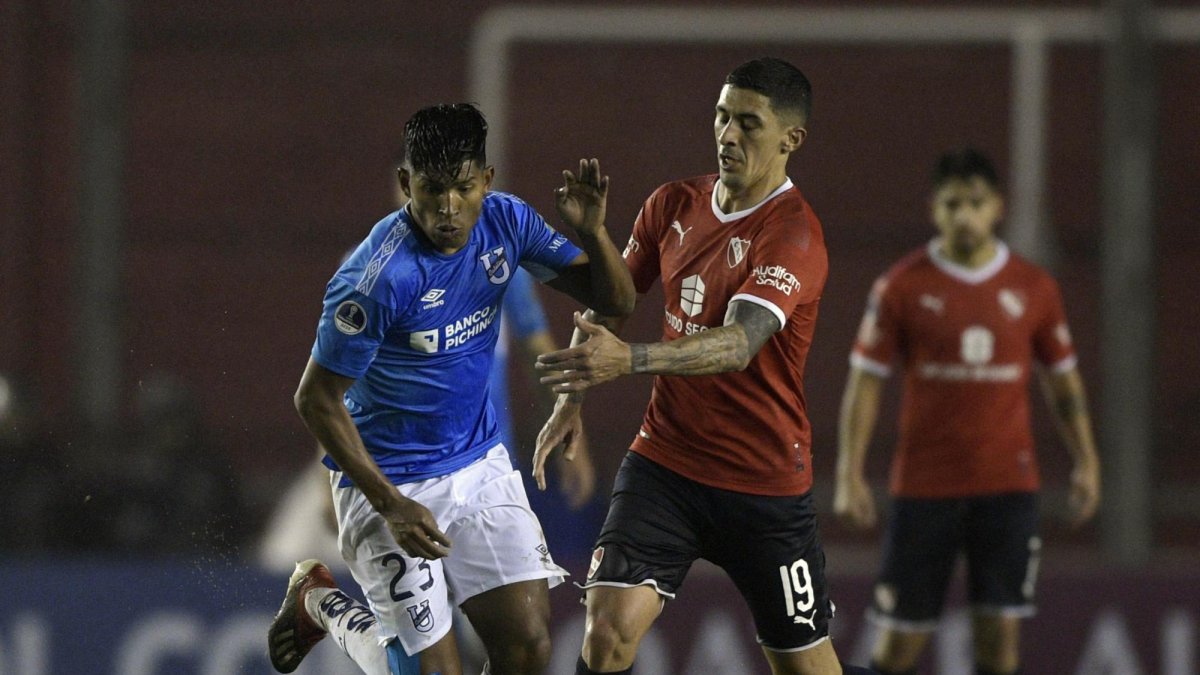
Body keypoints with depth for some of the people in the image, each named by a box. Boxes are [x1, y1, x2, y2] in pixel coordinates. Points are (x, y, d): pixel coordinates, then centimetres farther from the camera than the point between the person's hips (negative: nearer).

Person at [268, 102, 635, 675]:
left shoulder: (505, 222, -7)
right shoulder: (379, 277, -26)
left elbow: (614, 300, -1)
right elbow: (317, 399, -19)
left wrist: (592, 230, -22)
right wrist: (391, 506, -23)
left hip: (480, 464, 6)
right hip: (391, 482, -6)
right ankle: (319, 603, 23)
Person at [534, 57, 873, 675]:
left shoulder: (793, 235, -16)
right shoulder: (674, 205, 4)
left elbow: (740, 343, -31)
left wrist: (628, 360, -45)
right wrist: (571, 397, 5)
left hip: (764, 484, -4)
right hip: (664, 458, 4)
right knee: (609, 625, -16)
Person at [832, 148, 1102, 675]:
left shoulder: (1033, 289, 4)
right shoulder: (901, 287, -2)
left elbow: (1063, 381, 13)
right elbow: (865, 381, -1)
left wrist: (1086, 462, 5)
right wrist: (850, 476, -7)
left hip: (1007, 487, 1)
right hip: (923, 487, -1)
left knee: (1000, 631, -4)